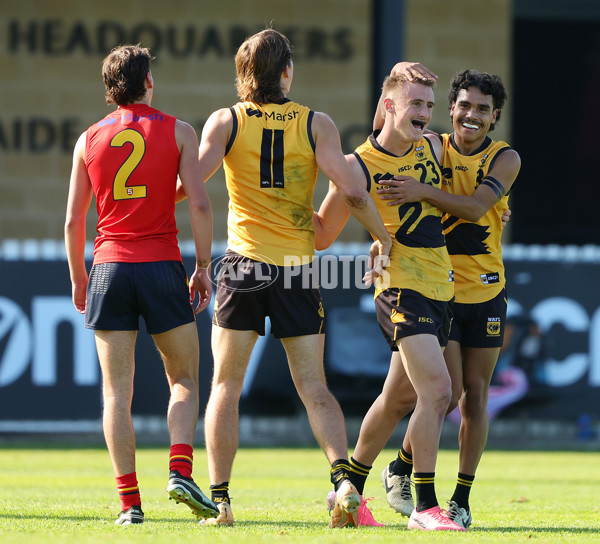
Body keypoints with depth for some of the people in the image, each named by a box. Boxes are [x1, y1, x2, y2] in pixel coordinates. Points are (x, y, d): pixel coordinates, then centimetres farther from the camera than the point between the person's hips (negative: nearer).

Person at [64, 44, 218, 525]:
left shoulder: (89, 140, 8)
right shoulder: (177, 132, 1)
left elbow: (74, 220, 8)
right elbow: (200, 205, -6)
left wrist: (78, 278, 18)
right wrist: (204, 266, 2)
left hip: (109, 268, 2)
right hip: (163, 266, -1)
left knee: (117, 391, 2)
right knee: (184, 380, 12)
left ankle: (130, 503, -5)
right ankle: (181, 472, -9)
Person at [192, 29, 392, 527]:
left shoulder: (225, 121, 1)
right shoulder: (317, 124, 1)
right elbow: (352, 192, -7)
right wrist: (384, 238, 7)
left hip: (244, 262, 0)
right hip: (300, 265, 1)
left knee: (226, 384, 8)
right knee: (314, 388, 5)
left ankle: (220, 500, 3)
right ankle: (343, 478, -15)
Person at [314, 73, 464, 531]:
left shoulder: (432, 149, 10)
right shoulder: (360, 165, -9)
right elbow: (322, 235, -2)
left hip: (439, 287, 7)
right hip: (401, 287, -7)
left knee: (396, 397, 15)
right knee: (437, 390, -19)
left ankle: (351, 489, 29)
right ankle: (425, 506, -14)